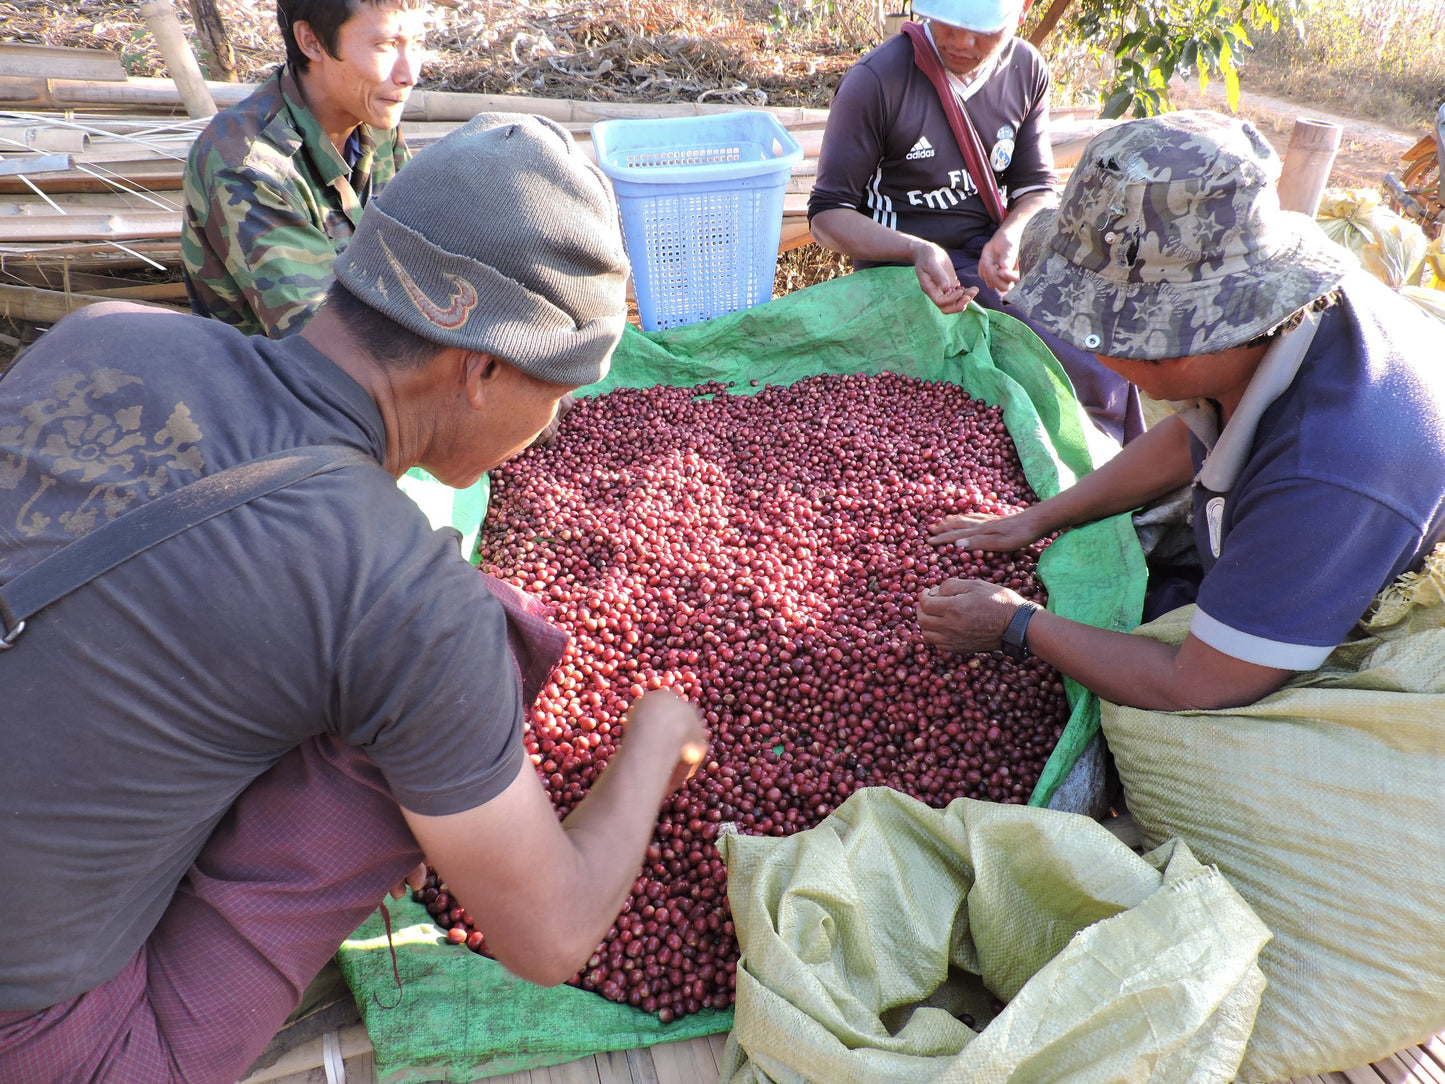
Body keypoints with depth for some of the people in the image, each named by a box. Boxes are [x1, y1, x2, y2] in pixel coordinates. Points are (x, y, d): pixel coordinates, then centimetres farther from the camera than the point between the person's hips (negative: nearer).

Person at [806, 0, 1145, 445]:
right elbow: (828, 215, -10)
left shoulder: (1027, 70, 3)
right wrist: (919, 252, -27)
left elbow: (1037, 189, 9)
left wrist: (1010, 235, -16)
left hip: (996, 253, 6)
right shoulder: (875, 81, -13)